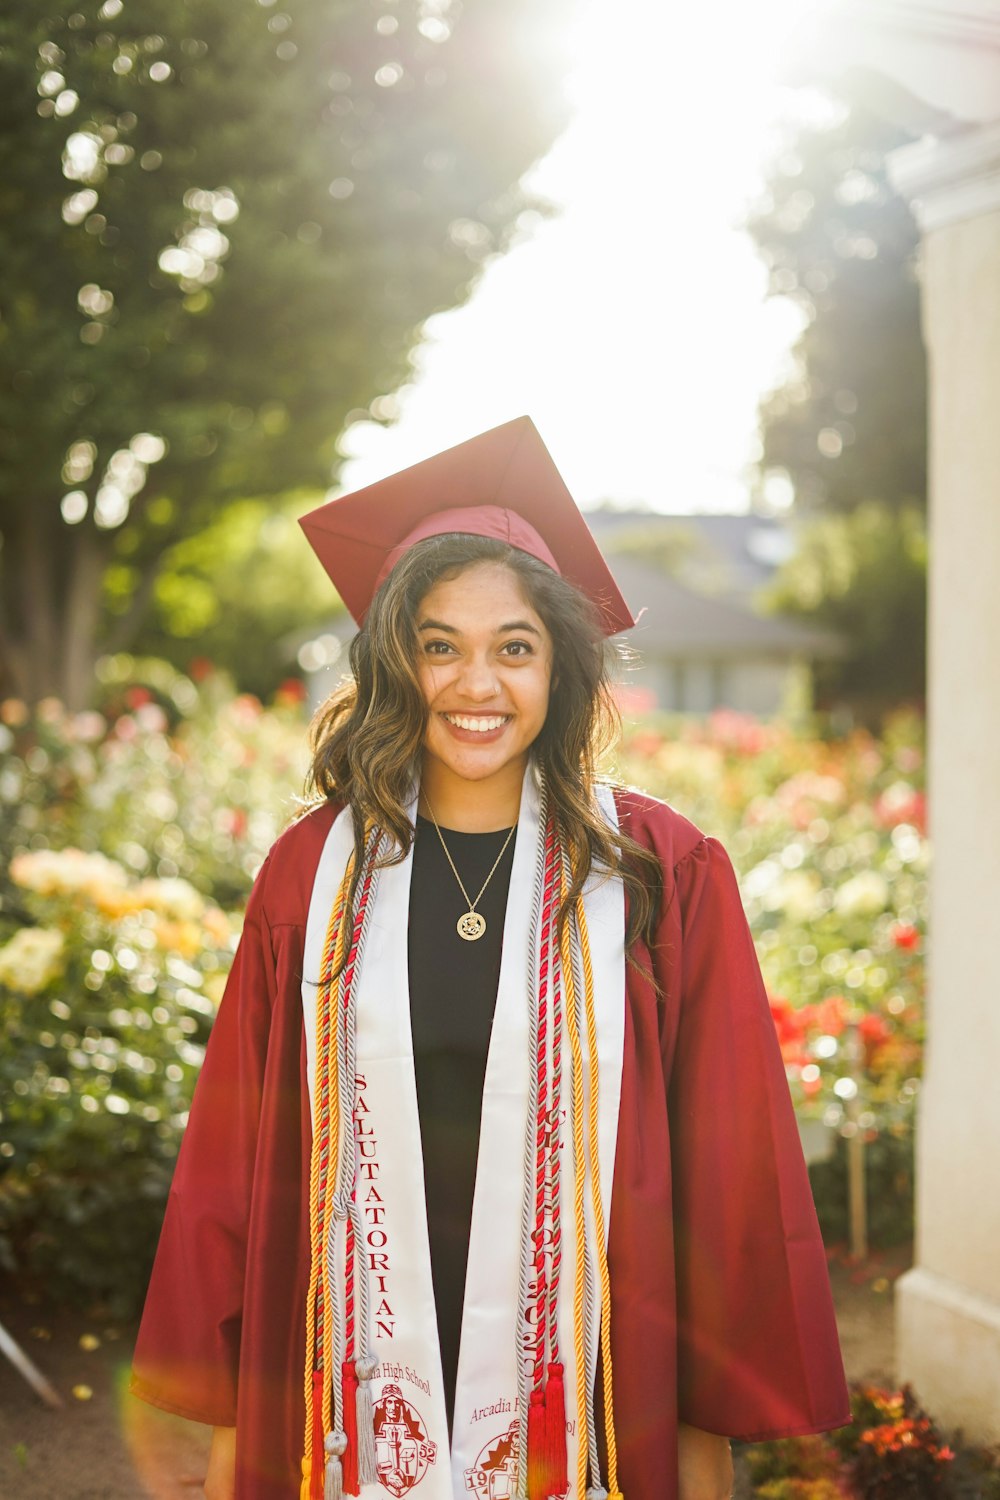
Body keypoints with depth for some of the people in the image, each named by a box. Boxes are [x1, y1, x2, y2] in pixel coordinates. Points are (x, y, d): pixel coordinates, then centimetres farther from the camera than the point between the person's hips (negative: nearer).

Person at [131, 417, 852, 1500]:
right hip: (363, 1402, 1)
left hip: (582, 1397, -1)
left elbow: (728, 1161, -2)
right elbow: (235, 1157, 4)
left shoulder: (661, 875, -4)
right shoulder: (312, 874, 0)